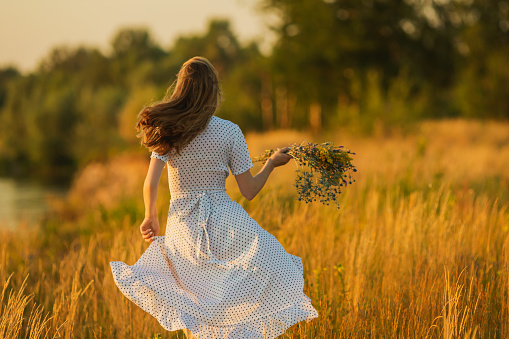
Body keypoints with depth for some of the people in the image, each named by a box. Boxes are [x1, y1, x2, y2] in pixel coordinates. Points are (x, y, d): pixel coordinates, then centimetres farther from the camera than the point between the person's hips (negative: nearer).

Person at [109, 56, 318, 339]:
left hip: (182, 228, 3)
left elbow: (150, 184, -3)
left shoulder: (167, 130, 0)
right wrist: (272, 163, 15)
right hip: (226, 225, -3)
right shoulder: (229, 131, -5)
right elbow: (249, 191, -2)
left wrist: (150, 217, 16)